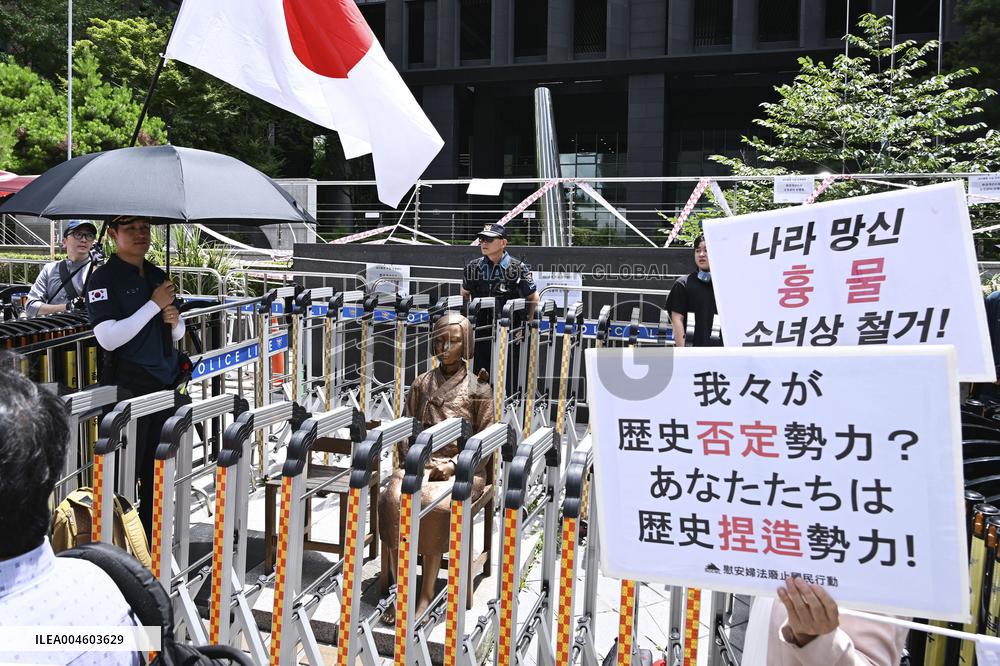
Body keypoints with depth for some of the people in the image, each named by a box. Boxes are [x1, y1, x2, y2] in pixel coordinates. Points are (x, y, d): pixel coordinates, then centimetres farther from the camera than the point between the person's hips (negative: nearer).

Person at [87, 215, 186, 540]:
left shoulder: (158, 276, 13)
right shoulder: (103, 279, -7)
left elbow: (176, 335, 20)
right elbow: (108, 338, -19)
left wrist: (175, 320, -3)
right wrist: (154, 304, -17)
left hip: (166, 383, 6)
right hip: (128, 387, -6)